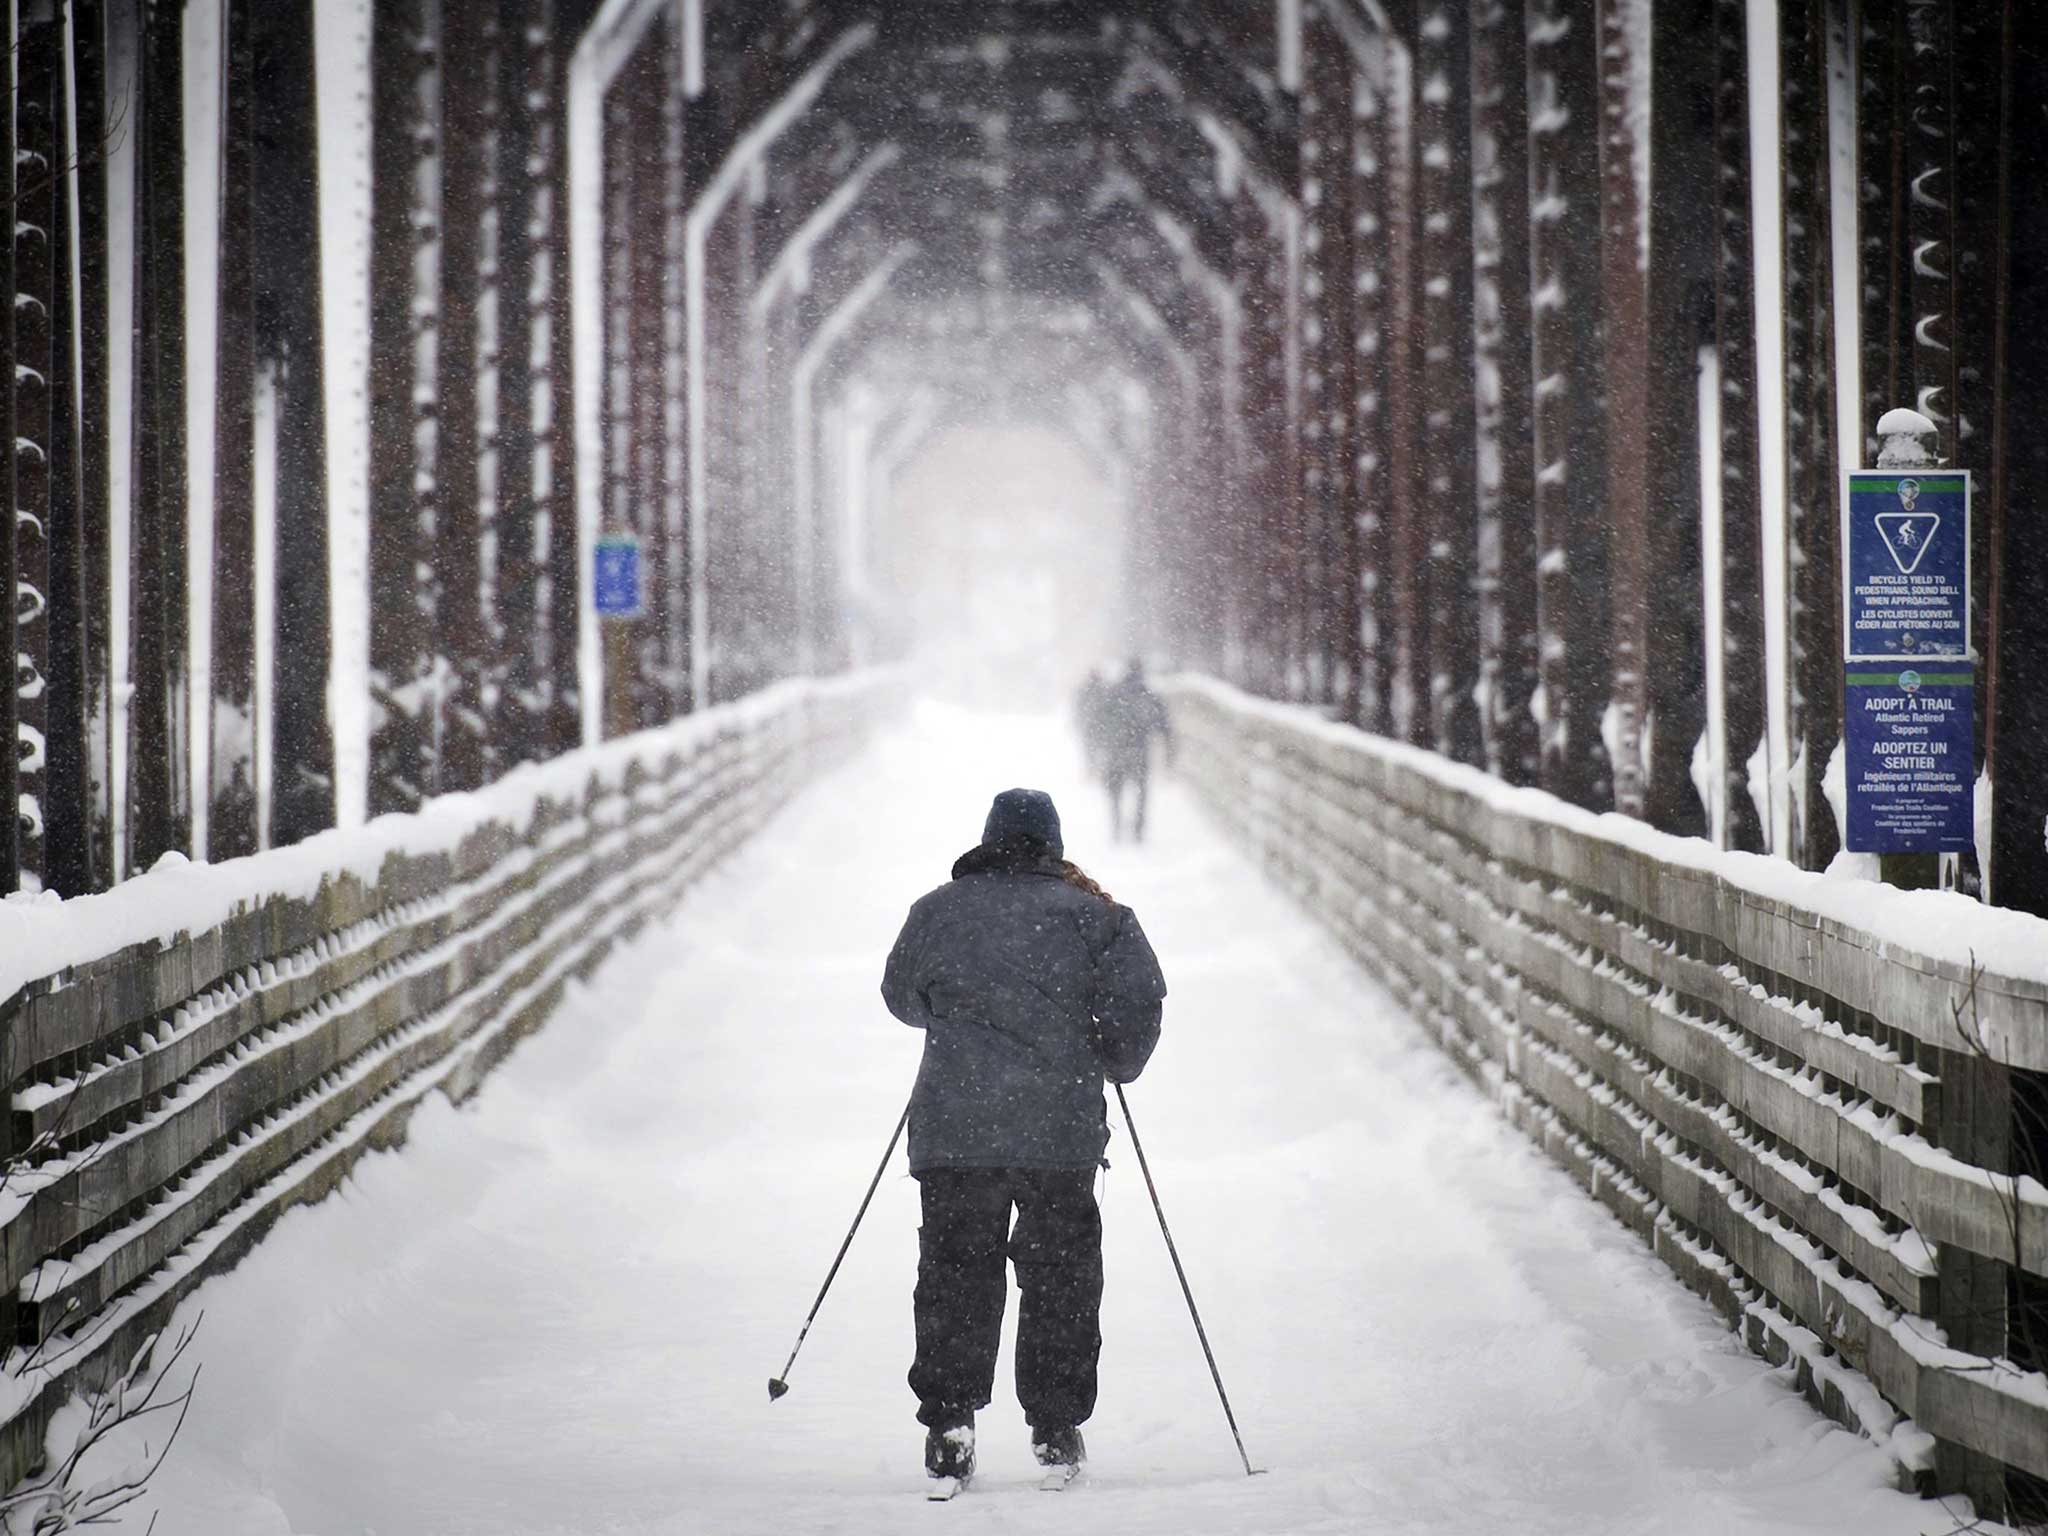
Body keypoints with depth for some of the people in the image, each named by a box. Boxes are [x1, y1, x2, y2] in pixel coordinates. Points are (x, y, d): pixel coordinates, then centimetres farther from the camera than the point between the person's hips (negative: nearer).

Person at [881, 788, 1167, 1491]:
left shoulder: (937, 910, 7)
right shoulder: (1092, 915, 2)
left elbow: (902, 997, 19)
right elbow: (1138, 1001, -5)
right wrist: (1118, 1064, 14)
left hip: (953, 1130, 1)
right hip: (1062, 1129, -1)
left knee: (955, 1274, 7)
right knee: (1061, 1277, 9)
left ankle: (948, 1425, -1)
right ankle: (1056, 1429, 8)